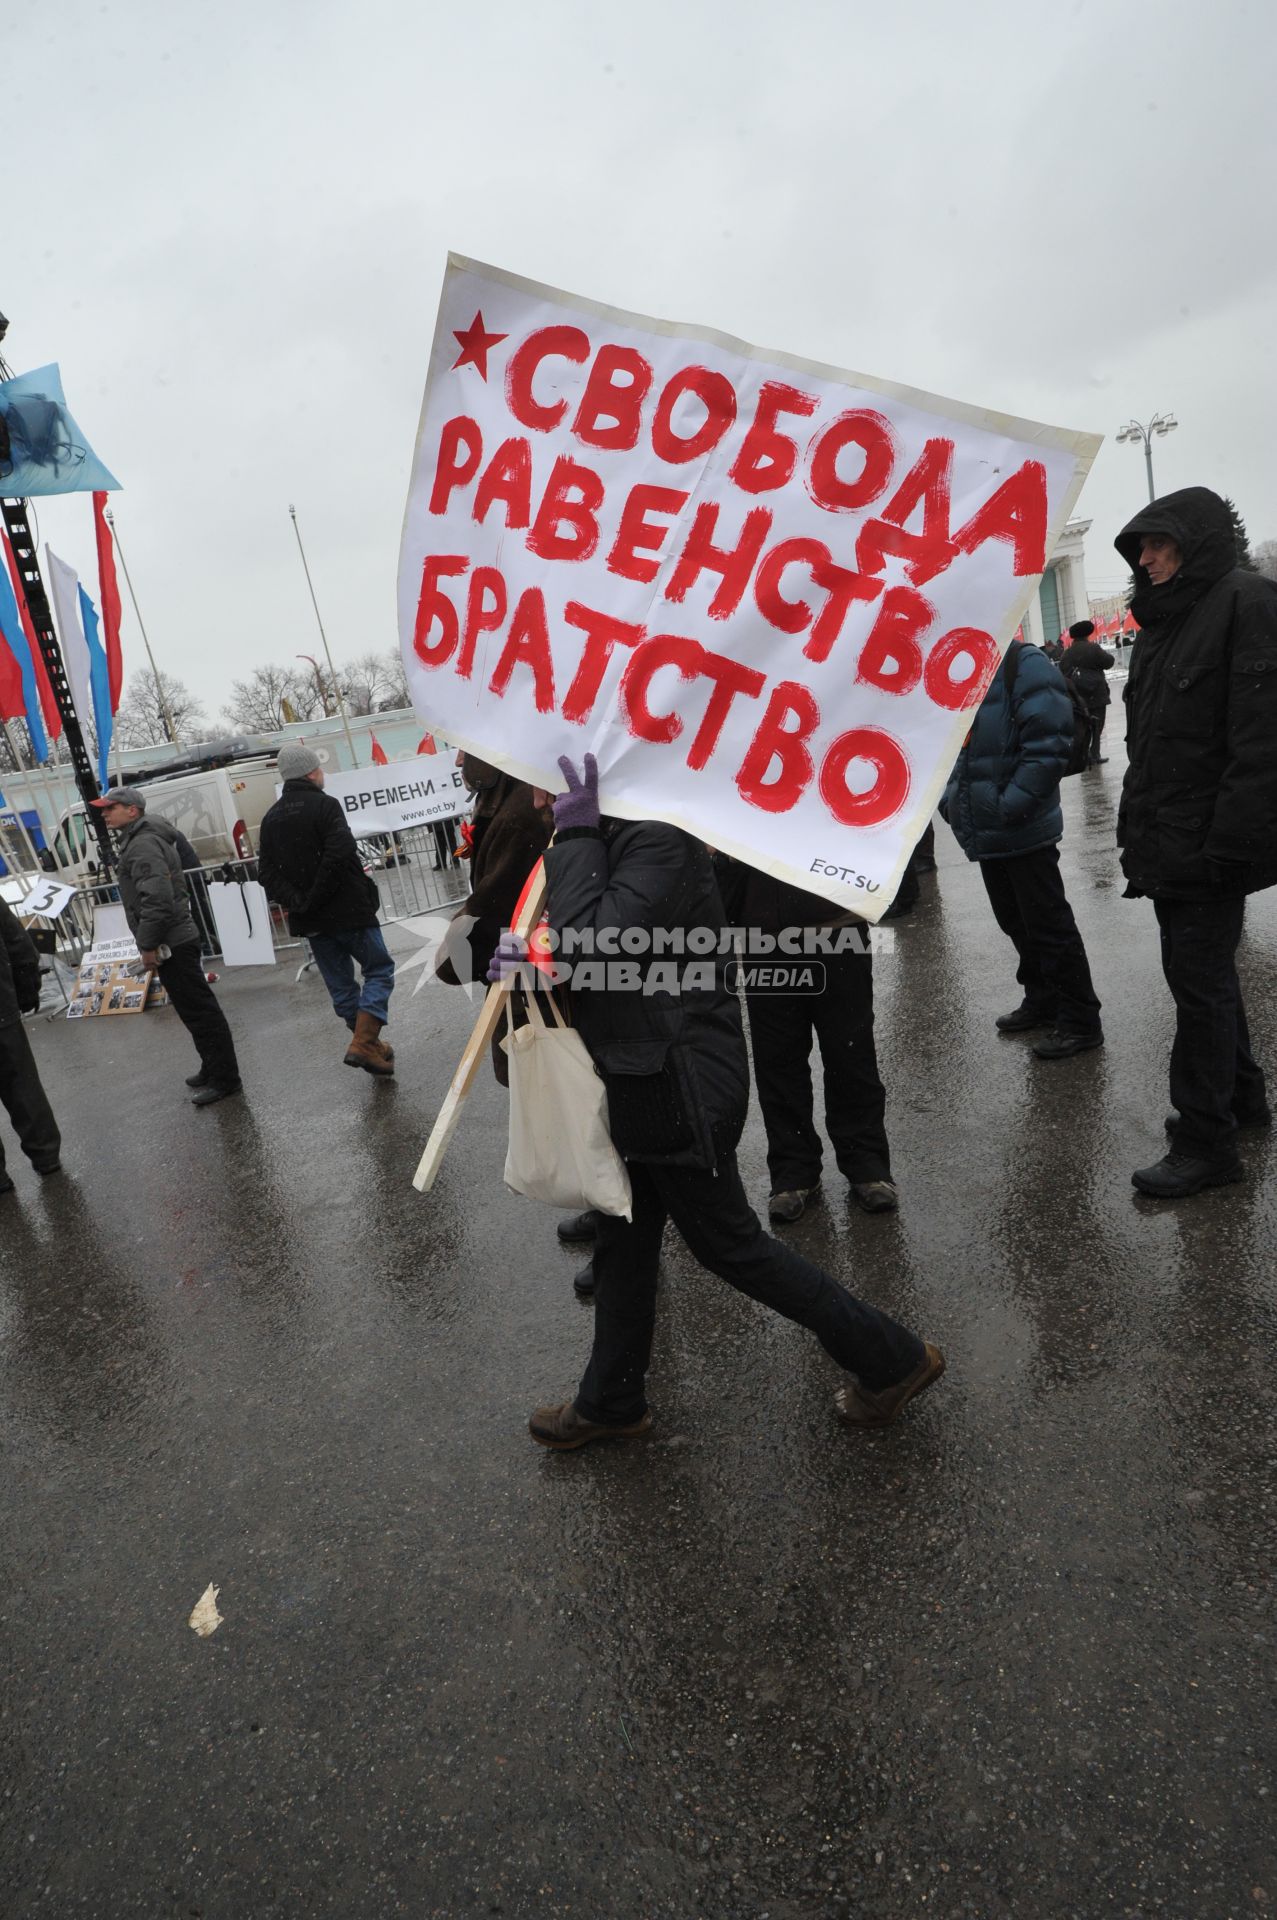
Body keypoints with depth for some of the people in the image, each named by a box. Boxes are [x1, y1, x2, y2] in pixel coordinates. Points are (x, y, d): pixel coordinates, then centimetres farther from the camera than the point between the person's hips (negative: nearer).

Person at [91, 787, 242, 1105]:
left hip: (171, 944, -11)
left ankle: (224, 1078, -1)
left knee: (199, 1010, -6)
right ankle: (213, 1069, 28)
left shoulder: (143, 844, -16)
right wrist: (149, 942, 22)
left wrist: (148, 944, -21)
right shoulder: (137, 840, 18)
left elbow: (157, 898, -27)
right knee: (196, 1009, 17)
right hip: (176, 940, 11)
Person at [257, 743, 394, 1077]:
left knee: (340, 985, 14)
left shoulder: (271, 818, 10)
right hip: (349, 910, -6)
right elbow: (339, 853, -24)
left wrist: (297, 901, -7)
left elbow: (267, 873, 2)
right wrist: (314, 898, -16)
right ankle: (363, 1043, -9)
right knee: (379, 969, 6)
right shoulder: (324, 805, -10)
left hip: (311, 921, 6)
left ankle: (370, 1045, 22)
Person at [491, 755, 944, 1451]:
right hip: (644, 1083, 10)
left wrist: (575, 834, -23)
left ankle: (892, 1359, 22)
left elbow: (596, 943, -30)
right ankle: (611, 1402, 39)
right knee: (622, 1247, 20)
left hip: (681, 1086, -10)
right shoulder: (611, 839, 11)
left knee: (729, 1243, 5)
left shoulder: (658, 840, -20)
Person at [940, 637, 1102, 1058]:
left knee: (1048, 925, -1)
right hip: (984, 831, 9)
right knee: (1016, 921, 19)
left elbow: (1050, 743, -22)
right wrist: (950, 797, 10)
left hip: (1023, 831, -9)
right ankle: (1042, 1000, 35)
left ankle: (1080, 1022, 11)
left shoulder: (1024, 665, -15)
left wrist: (1009, 805, -23)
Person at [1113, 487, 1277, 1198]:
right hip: (1166, 846, 9)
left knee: (1200, 981, -4)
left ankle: (1206, 1142, 7)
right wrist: (1135, 831, 15)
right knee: (1200, 972, 18)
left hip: (1207, 850, -9)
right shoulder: (1162, 622, 17)